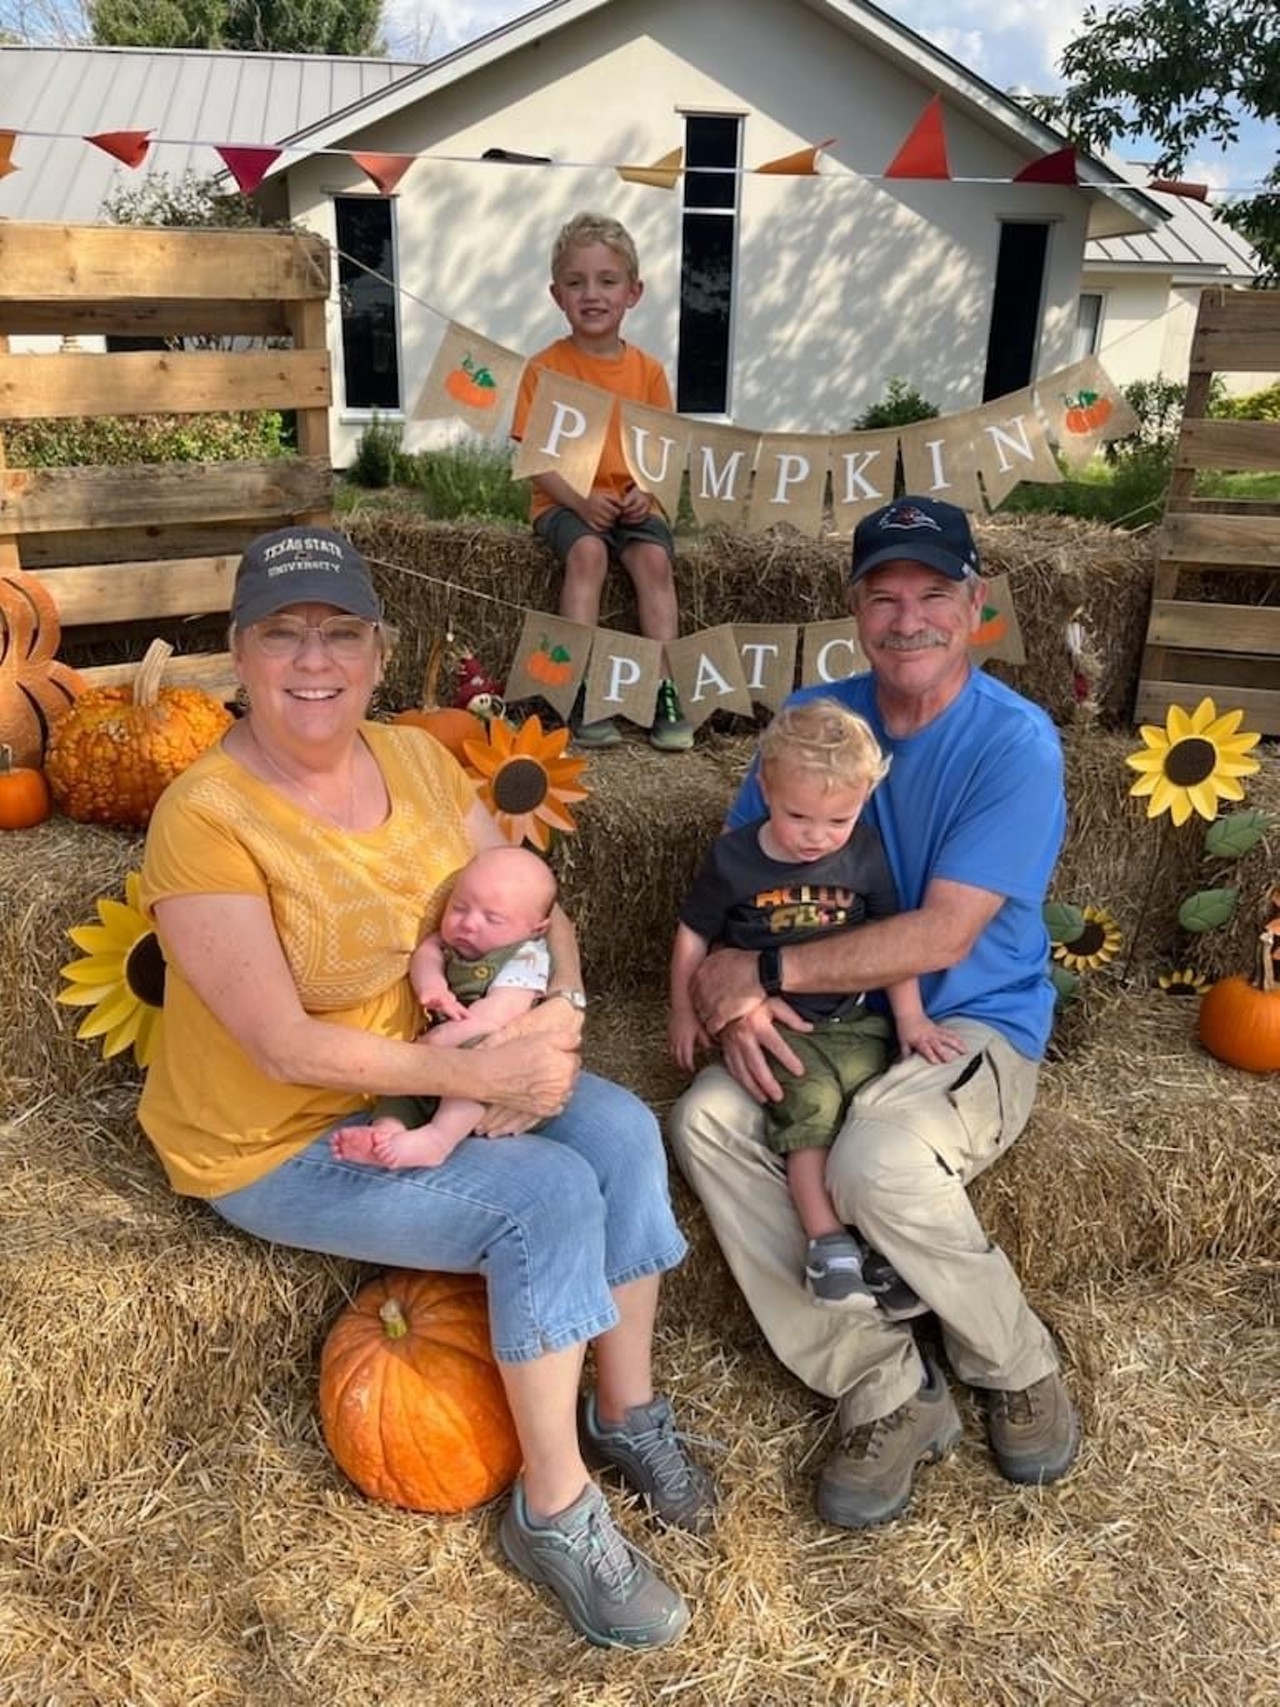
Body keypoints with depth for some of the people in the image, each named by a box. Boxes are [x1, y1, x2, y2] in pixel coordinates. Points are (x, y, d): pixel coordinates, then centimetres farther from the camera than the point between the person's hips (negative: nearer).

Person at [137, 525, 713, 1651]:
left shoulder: (416, 760, -3)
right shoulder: (205, 818, -23)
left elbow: (538, 910, 2)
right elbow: (284, 1048, -25)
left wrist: (558, 1020, -18)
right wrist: (478, 1073, -26)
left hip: (427, 1081, 6)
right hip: (281, 1143, -6)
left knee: (621, 1128, -13)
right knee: (548, 1194, -21)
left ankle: (627, 1413, 7)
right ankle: (555, 1515, -2)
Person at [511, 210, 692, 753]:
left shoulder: (647, 370, 6)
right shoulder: (545, 368, -1)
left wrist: (644, 492, -13)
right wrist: (580, 501, -19)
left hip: (631, 499, 2)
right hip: (565, 501, -2)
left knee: (654, 558, -26)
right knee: (588, 551, -32)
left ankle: (664, 691, -19)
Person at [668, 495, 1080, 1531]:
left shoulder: (1016, 744, -14)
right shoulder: (816, 718, 1)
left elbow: (941, 937, -22)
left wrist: (769, 972, -23)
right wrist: (733, 997, -17)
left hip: (976, 1028, -5)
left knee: (877, 1161, -34)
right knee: (705, 1120, -23)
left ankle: (1018, 1367, 0)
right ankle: (887, 1390, -9)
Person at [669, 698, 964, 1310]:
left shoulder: (865, 853, -1)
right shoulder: (732, 858, -8)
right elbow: (693, 937, 5)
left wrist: (909, 1018, 3)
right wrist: (684, 1013, 8)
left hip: (852, 1019, 3)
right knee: (809, 1101, -26)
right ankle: (828, 1242, -21)